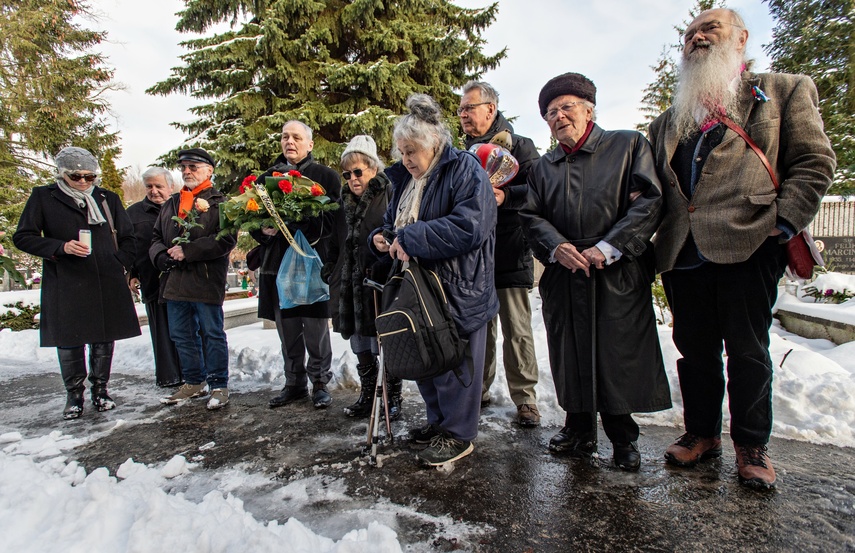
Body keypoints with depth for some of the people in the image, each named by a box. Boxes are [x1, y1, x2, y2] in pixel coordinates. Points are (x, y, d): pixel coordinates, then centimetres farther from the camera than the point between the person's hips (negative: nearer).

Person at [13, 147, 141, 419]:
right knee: (69, 341, 3)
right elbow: (22, 237, 2)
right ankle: (74, 395, 20)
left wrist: (120, 264, 4)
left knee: (104, 339, 7)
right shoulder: (43, 197, 4)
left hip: (106, 284, 2)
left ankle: (100, 389, 24)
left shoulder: (108, 199, 10)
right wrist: (61, 247, -13)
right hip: (65, 285, -2)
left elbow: (127, 237, 18)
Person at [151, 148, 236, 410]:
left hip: (206, 282, -7)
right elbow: (156, 238, 20)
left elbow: (226, 239, -16)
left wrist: (187, 251, -17)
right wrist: (162, 256, -3)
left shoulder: (219, 203, -2)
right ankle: (194, 383, 29)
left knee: (212, 334, 1)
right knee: (182, 336, 14)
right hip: (174, 282, 7)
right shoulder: (171, 204, 20)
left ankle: (219, 386, 12)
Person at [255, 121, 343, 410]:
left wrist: (293, 224, -19)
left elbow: (331, 220, -8)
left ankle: (320, 382, 17)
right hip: (278, 264, 4)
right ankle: (294, 383, 25)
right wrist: (265, 230, -7)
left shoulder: (326, 176, 3)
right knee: (287, 331, 11)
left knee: (316, 329, 0)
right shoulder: (267, 178, 16)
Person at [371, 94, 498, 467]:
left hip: (458, 291, -8)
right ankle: (438, 420, 33)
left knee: (453, 363, 2)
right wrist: (382, 237, 1)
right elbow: (394, 221, 26)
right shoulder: (405, 178, 15)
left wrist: (411, 239, -23)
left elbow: (469, 226, -25)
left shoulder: (464, 170, -10)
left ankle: (458, 434, 19)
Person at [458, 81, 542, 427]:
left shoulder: (519, 146, 1)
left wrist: (505, 196, -24)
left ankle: (525, 399, 12)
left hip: (510, 254, -5)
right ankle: (478, 389, 25)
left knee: (517, 330, 0)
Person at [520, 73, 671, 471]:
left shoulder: (628, 145, 4)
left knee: (620, 356, 2)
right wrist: (556, 246, -12)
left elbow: (649, 202, -5)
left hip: (619, 276, -3)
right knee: (570, 355, 8)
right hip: (564, 278, 4)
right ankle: (579, 429, 28)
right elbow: (531, 215, 9)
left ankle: (623, 437, 23)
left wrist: (607, 248, -15)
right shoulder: (543, 168, 17)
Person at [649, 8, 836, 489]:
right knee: (695, 350, 10)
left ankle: (752, 445, 20)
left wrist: (784, 223, -9)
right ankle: (703, 434, 25)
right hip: (682, 252, 4)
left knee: (748, 351, 3)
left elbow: (815, 161, 3)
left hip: (748, 245, -4)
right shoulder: (670, 121, 23)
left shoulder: (784, 92, 12)